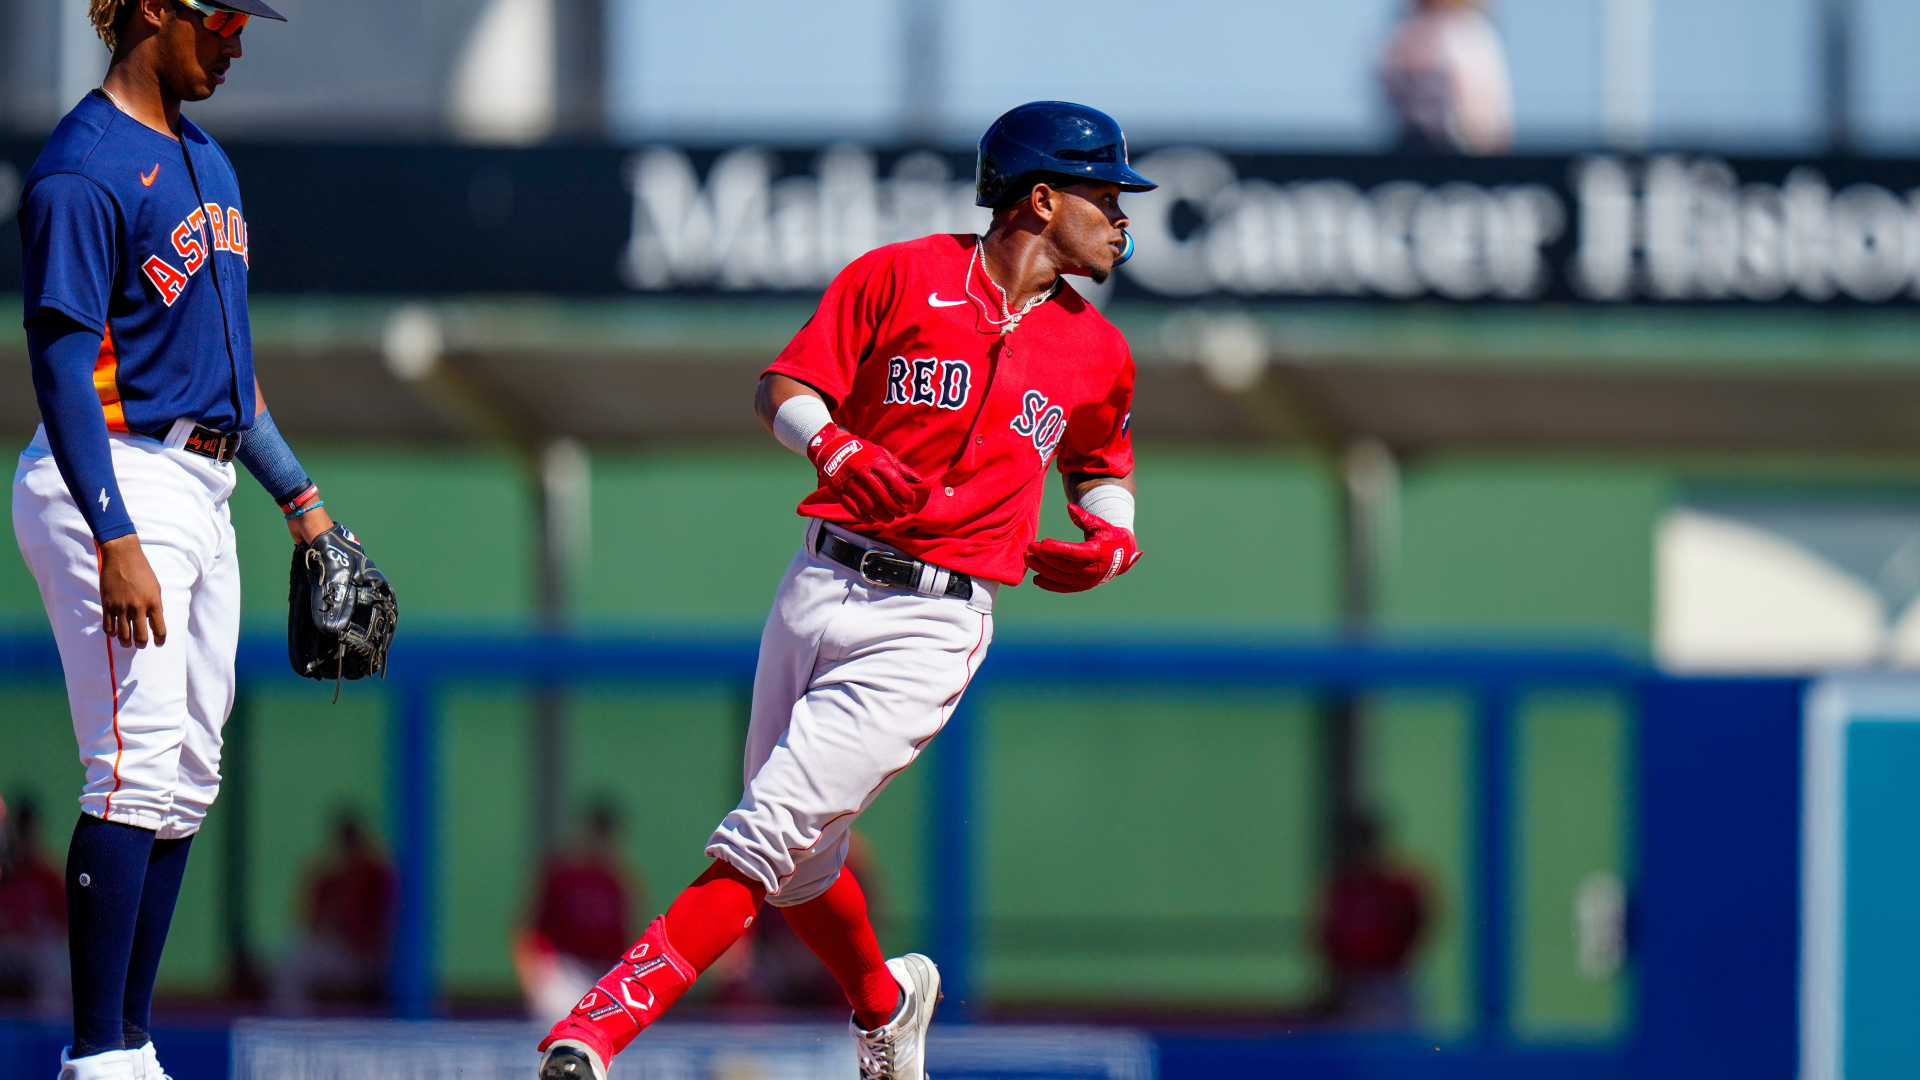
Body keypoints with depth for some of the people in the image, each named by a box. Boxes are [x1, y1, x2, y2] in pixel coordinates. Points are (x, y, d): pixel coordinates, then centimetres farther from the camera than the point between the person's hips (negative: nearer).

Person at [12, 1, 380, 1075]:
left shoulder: (206, 160, 17)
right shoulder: (82, 171, -13)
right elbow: (61, 368, -19)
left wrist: (301, 497, 23)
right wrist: (115, 542, -26)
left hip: (202, 492, 9)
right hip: (115, 486, -9)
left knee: (187, 783, 7)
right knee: (139, 771, -15)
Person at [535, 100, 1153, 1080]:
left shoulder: (1096, 353, 12)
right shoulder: (902, 277, 2)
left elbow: (1101, 468, 30)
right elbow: (780, 390, 0)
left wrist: (1109, 539, 8)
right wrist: (838, 447, -21)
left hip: (929, 626, -1)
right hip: (822, 587, 1)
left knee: (770, 837, -15)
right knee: (797, 863, 10)